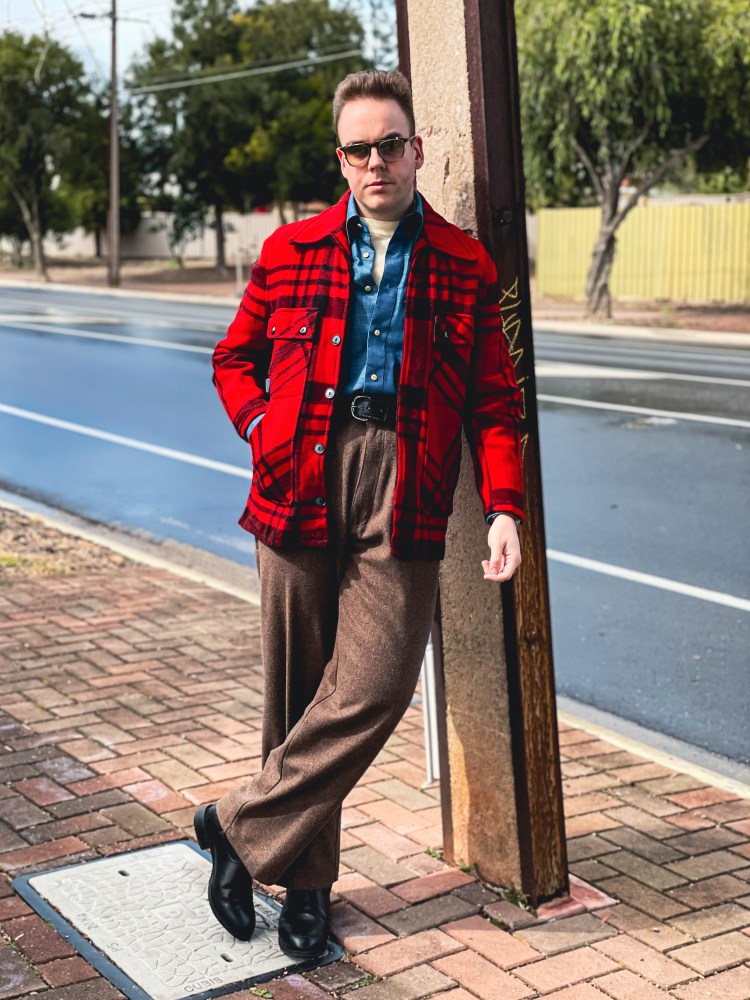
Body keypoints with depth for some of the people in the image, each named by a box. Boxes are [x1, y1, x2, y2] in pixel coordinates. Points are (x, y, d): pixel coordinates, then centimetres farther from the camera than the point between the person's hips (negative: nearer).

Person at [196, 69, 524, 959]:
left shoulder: (464, 268, 10)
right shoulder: (291, 252, 12)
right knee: (297, 686, 5)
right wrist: (260, 426, 0)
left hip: (403, 493, -1)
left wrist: (504, 506, -5)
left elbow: (493, 401, 8)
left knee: (374, 687, -11)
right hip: (302, 483, 1)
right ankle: (305, 878, 21)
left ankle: (241, 826, 8)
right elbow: (235, 357, 20)